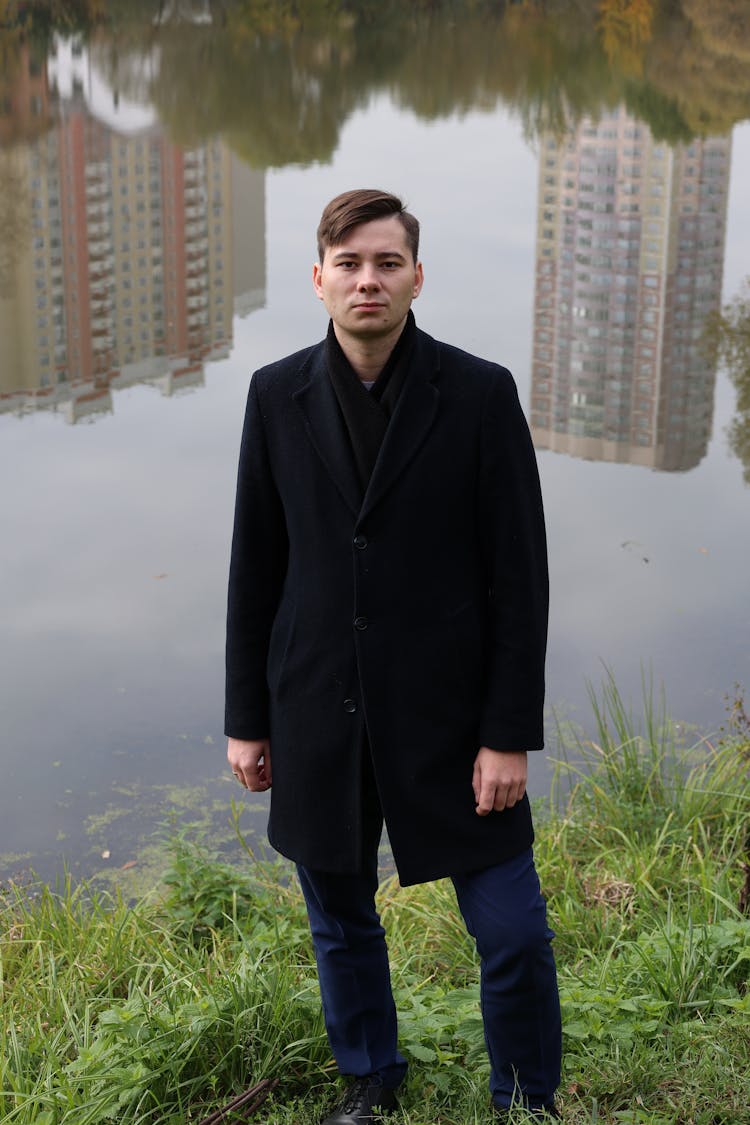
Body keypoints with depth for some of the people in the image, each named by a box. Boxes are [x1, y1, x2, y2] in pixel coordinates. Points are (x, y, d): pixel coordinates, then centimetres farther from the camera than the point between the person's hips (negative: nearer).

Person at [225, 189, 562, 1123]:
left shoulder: (480, 394, -8)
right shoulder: (277, 397, 0)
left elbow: (518, 576, -8)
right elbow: (255, 566, 5)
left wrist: (510, 733, -10)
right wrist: (247, 718, 5)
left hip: (449, 711, -2)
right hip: (318, 712, 3)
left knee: (511, 931, 2)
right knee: (340, 921, 17)